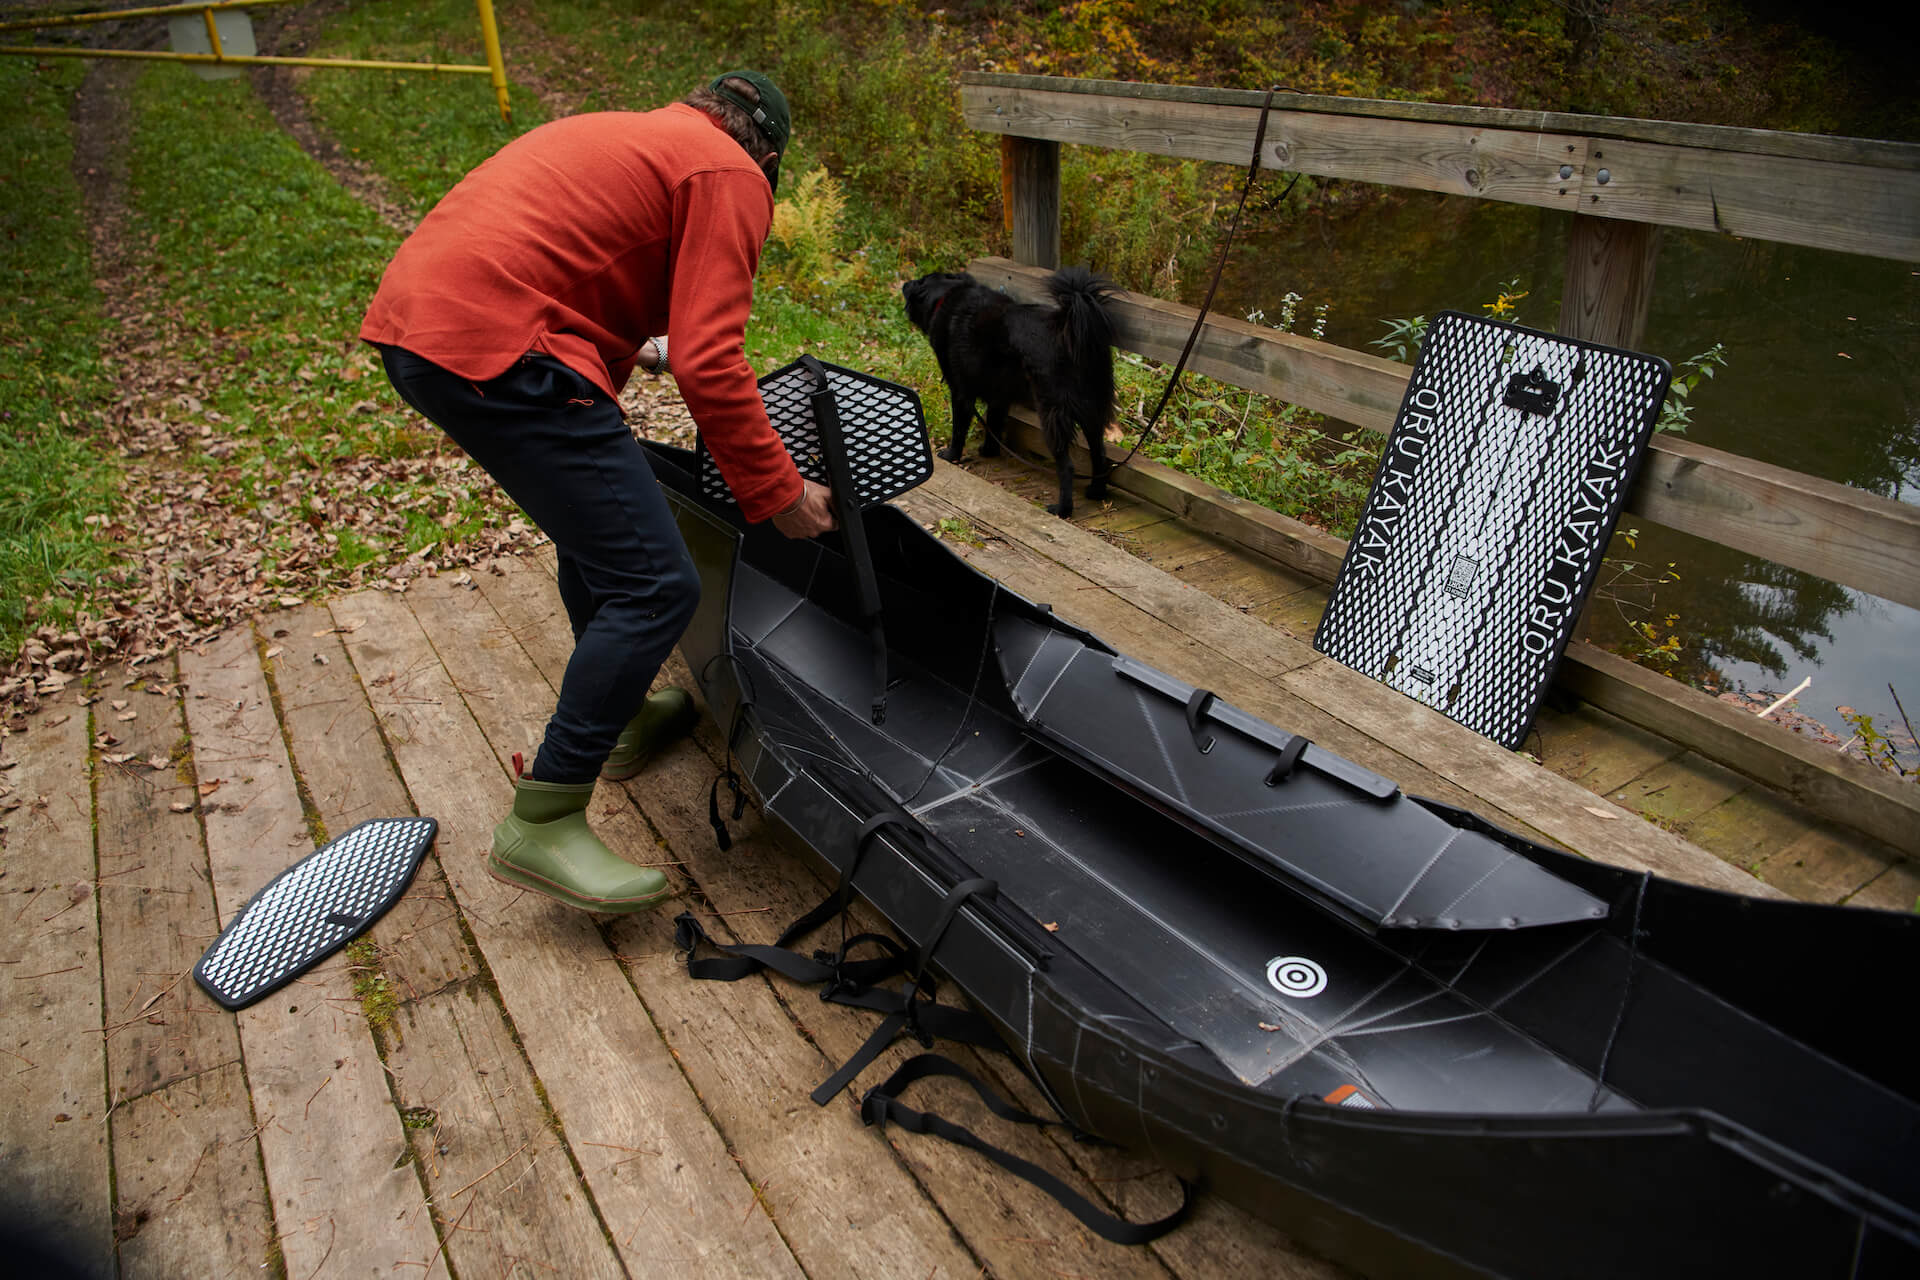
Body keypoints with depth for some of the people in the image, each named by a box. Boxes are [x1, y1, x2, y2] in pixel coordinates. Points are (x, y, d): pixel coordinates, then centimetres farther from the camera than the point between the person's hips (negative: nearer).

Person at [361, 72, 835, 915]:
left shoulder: (620, 133, 27)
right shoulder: (731, 176, 1)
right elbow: (710, 363, -11)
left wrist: (627, 348, 50)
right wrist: (779, 493, -4)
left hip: (408, 322, 10)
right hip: (494, 351, -10)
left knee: (598, 522, 26)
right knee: (655, 585, -9)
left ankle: (620, 714, 38)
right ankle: (541, 828, -3)